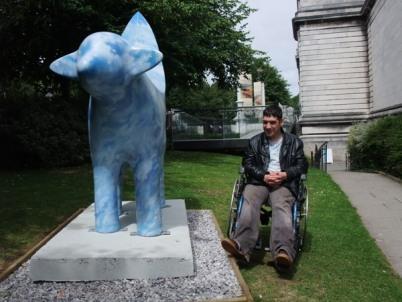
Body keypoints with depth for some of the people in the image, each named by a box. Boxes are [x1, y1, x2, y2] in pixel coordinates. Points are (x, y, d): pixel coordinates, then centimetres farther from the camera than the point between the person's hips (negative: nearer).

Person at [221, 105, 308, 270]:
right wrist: (264, 176, -8)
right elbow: (248, 165, 11)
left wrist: (285, 174, -9)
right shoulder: (254, 141, 20)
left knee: (281, 207, -35)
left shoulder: (294, 142, 17)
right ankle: (241, 246, -49)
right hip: (259, 181, 2)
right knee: (249, 203, -32)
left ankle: (283, 252, -54)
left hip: (283, 183, -1)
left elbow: (302, 166, 12)